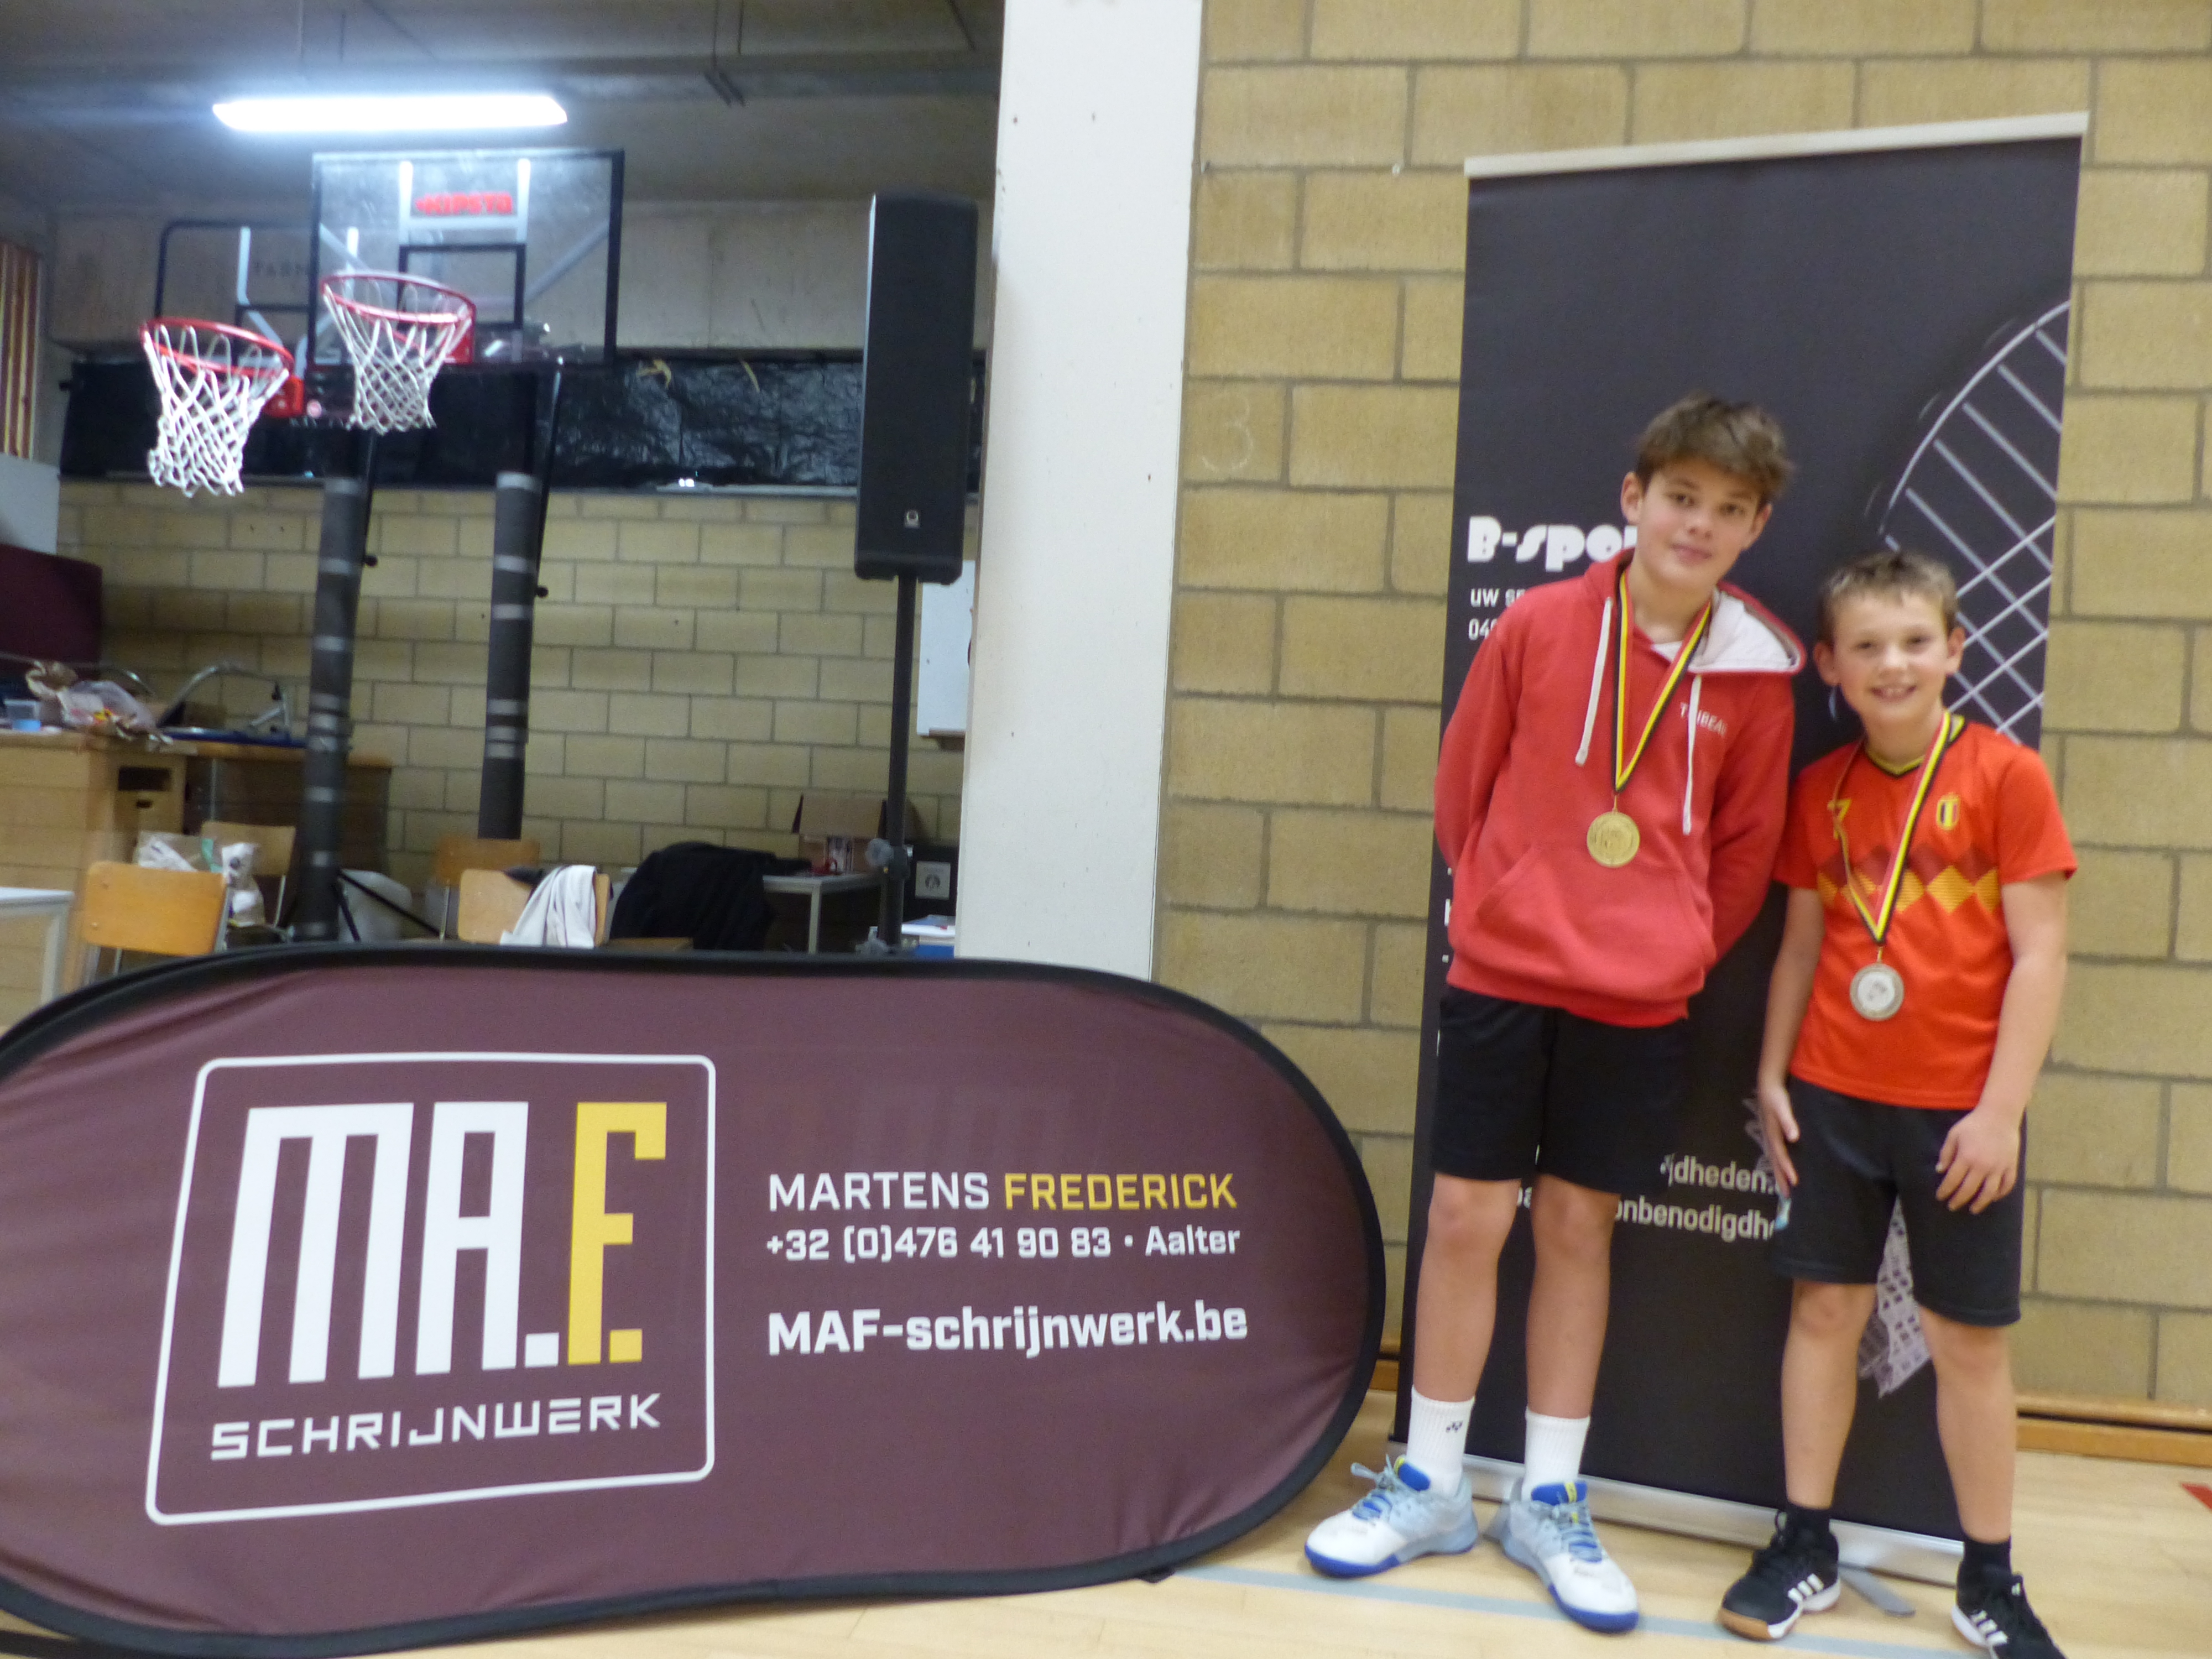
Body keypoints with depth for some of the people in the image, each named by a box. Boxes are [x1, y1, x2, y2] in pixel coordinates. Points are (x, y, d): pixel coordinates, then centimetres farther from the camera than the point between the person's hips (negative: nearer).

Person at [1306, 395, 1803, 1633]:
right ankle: (1432, 1486, 23)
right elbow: (1466, 783, 6)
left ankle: (1551, 1503, 26)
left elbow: (1746, 849, 9)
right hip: (1503, 976, -1)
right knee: (1466, 1215, 4)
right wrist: (1501, 907, 9)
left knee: (1580, 1226, 10)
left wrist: (1670, 949, 6)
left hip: (1640, 1003, 1)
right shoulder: (1537, 626, -4)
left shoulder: (1756, 673, -1)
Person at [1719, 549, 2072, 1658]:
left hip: (1958, 1108, -3)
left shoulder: (2004, 775, -6)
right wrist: (1771, 1078, 5)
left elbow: (2039, 953, -8)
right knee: (1825, 1310, 8)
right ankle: (1804, 1547, 21)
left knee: (1968, 1338, 7)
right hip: (1831, 1097, 3)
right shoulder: (1822, 791, 5)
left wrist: (2001, 1109, -11)